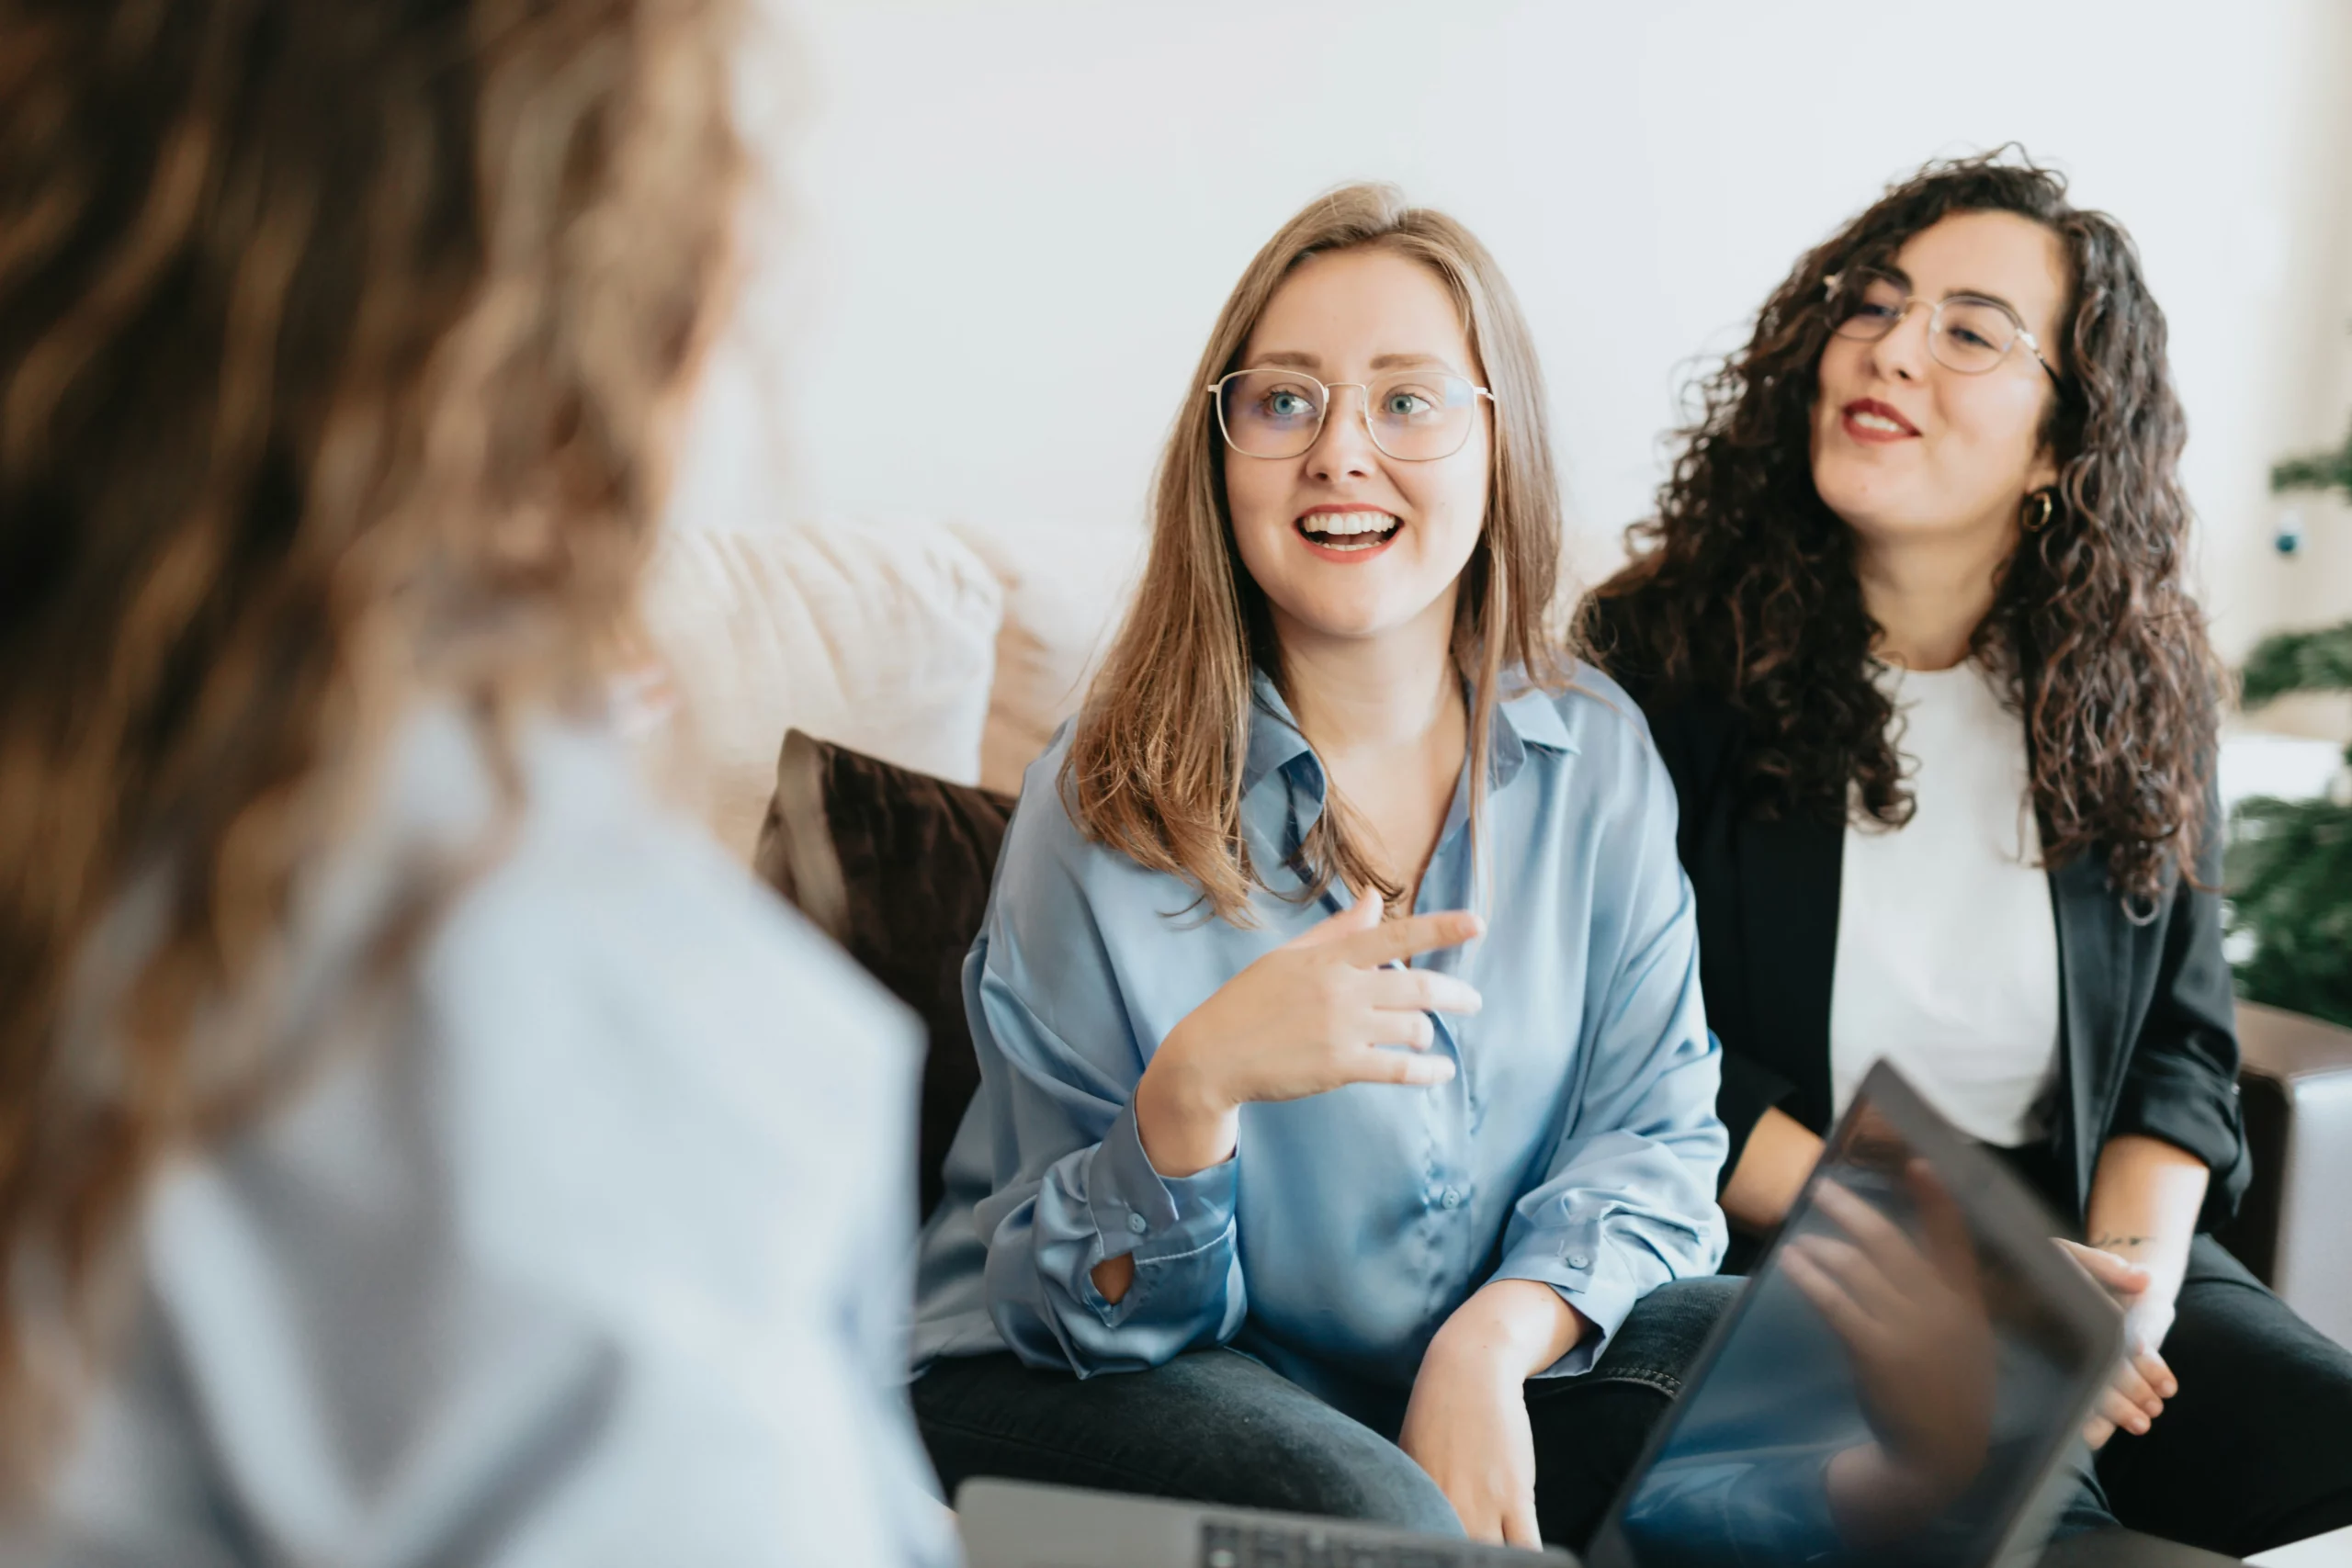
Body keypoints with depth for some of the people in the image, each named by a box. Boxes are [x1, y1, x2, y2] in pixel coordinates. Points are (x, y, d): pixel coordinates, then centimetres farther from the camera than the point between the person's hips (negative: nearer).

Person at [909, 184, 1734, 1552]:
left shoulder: (1597, 755, -3)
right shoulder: (1107, 805, -14)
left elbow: (1652, 1126, -1)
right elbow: (1087, 1311, -11)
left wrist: (1494, 1340, -21)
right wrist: (1193, 1089, -33)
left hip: (1487, 1371, 4)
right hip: (1104, 1387, -4)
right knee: (1374, 1521, -33)